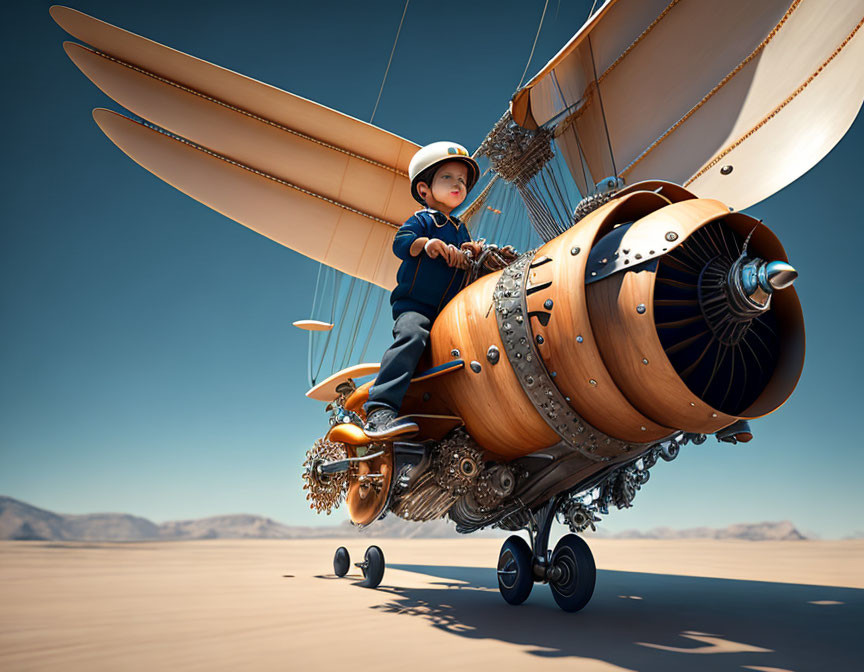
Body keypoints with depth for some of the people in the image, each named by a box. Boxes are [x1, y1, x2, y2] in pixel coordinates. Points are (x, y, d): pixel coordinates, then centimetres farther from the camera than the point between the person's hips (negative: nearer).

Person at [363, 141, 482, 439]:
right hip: (413, 305, -7)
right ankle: (380, 408, -39)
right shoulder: (422, 219, 4)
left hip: (448, 311, 8)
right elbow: (400, 242, -12)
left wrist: (471, 253, 3)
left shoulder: (460, 229, 24)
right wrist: (428, 244, -30)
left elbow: (463, 262, 25)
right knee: (413, 336, -33)